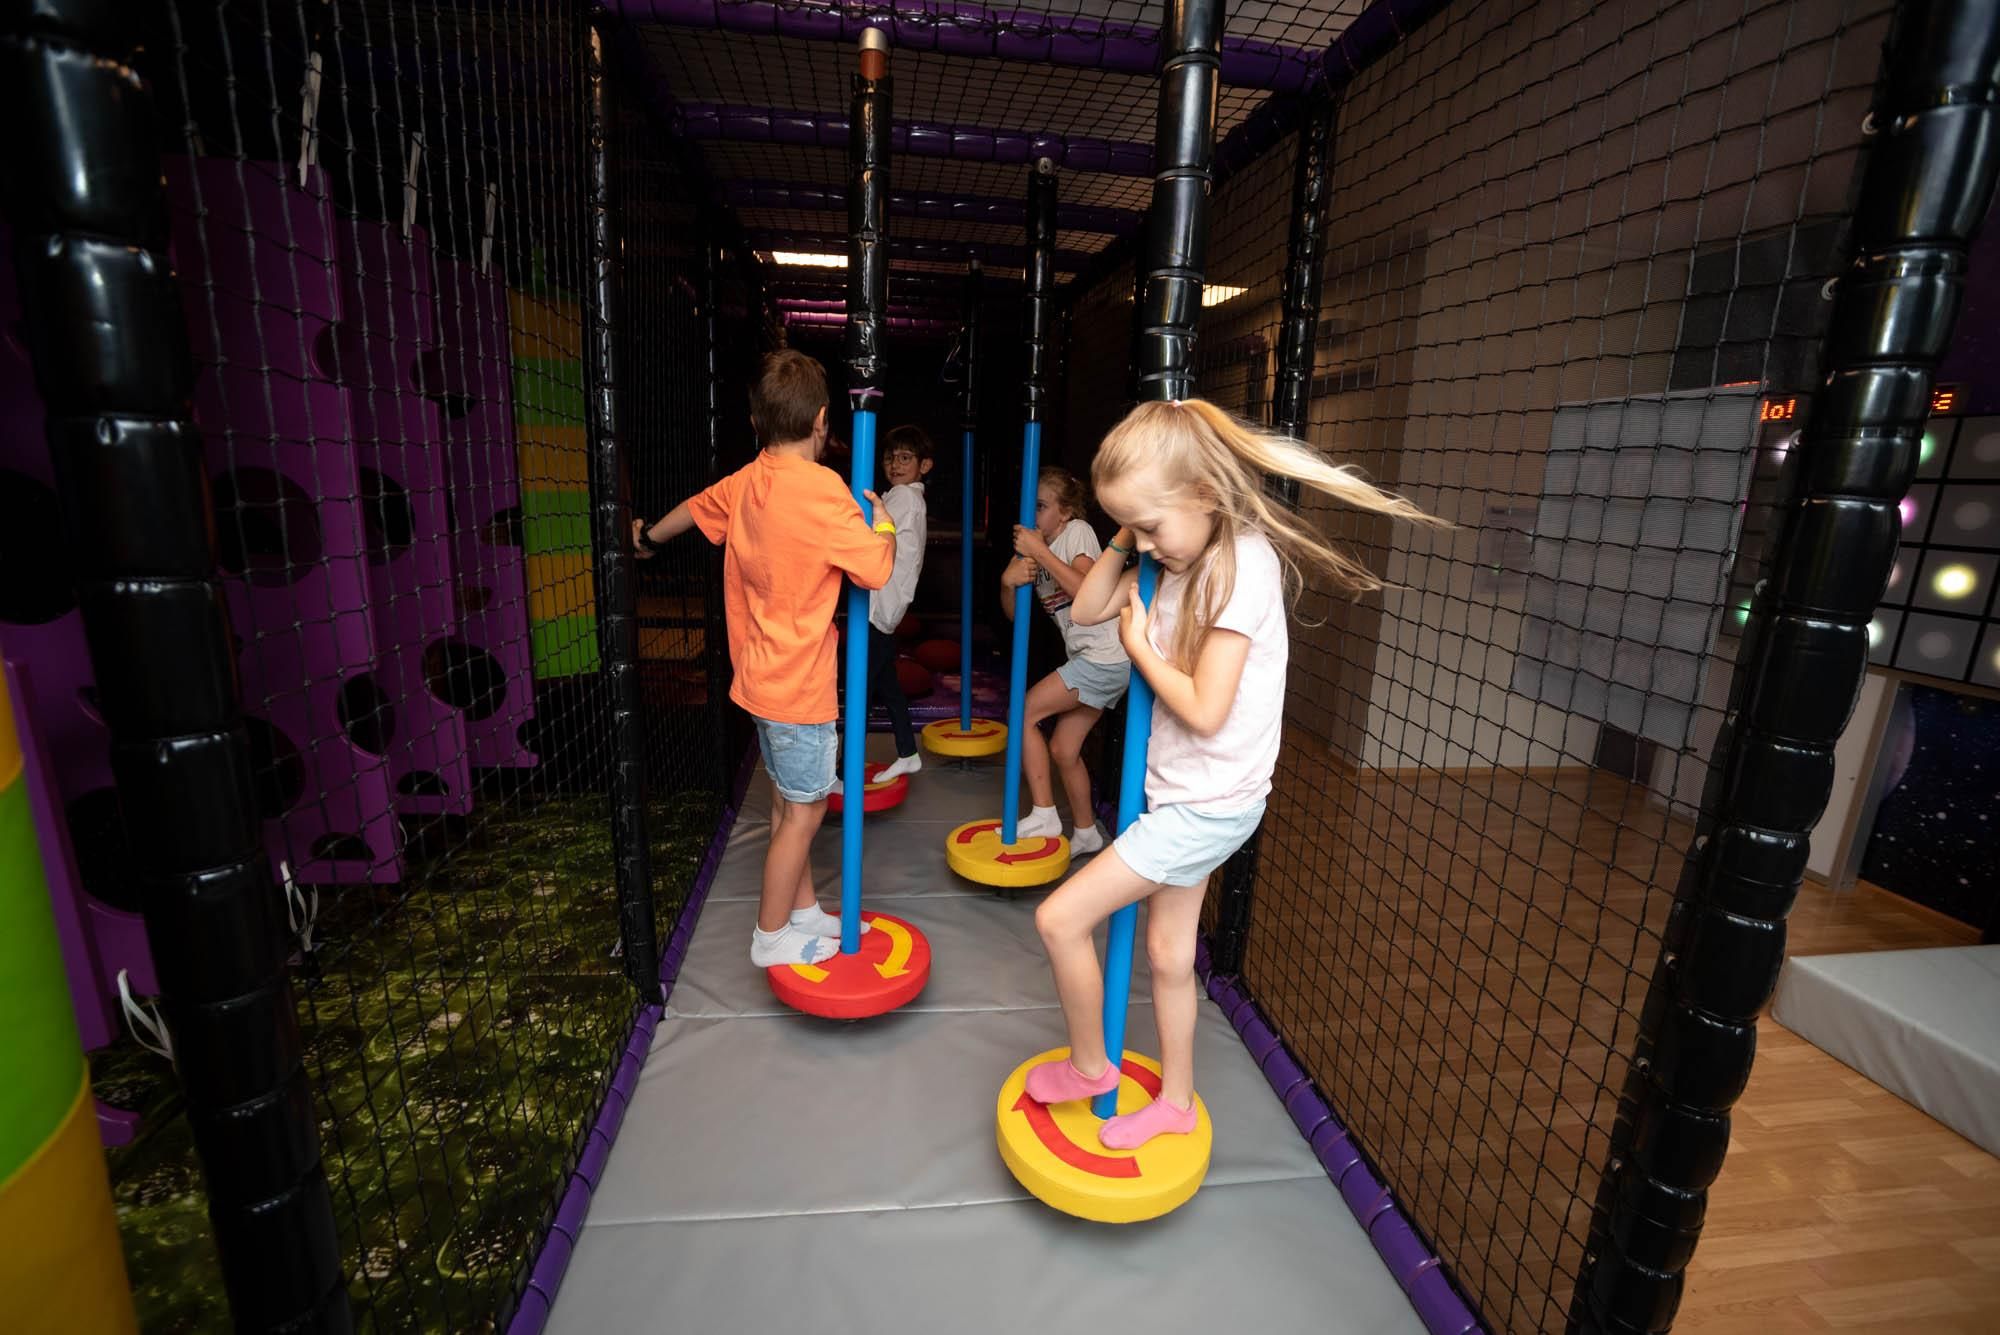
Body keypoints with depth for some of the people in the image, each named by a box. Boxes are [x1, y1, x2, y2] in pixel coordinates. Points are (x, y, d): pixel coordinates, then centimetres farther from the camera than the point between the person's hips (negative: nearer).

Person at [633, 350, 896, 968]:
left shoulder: (744, 482, 6)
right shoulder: (822, 489, -20)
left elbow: (695, 507, 25)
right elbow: (877, 569, -21)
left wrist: (649, 536, 45)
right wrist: (883, 526, 1)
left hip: (763, 675, 9)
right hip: (800, 683, -8)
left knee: (790, 802, 19)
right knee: (803, 812, 5)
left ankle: (804, 912, 34)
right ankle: (772, 937, 20)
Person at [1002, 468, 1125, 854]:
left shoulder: (1078, 532, -9)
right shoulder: (1036, 547, 13)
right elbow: (1013, 613, 5)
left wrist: (1040, 551, -22)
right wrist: (1008, 580, -16)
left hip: (1106, 656, -8)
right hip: (1089, 660, 8)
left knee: (1024, 713, -8)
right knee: (1063, 750, 11)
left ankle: (1044, 816, 1)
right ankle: (1087, 834, 27)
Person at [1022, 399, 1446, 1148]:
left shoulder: (1244, 566, -22)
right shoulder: (1182, 560, 3)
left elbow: (1204, 712, -25)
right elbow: (1086, 609, 7)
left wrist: (1139, 644, -13)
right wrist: (1123, 539, -4)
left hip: (1208, 805, -9)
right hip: (1191, 799, 9)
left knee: (1060, 918, -3)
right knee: (1169, 952, 19)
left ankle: (1089, 1066, 22)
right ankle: (1176, 1103, 40)